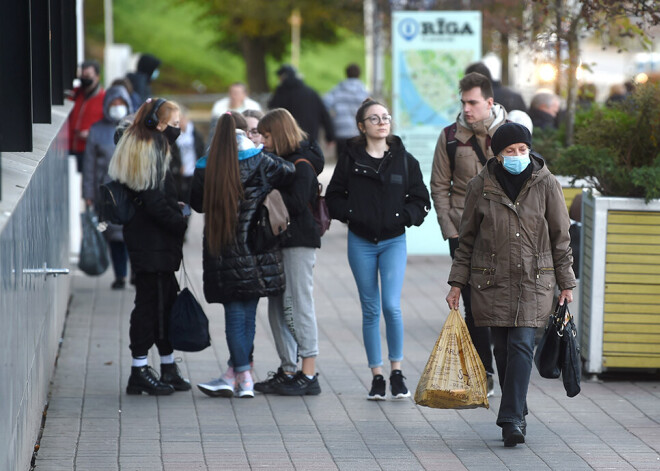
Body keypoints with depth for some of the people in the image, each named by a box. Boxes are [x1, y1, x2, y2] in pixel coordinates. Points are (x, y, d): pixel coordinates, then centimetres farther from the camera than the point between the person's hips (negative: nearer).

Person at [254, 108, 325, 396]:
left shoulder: (301, 164, -11)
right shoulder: (279, 161, 15)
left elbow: (297, 203, -21)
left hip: (299, 242, -9)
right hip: (280, 242, 9)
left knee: (299, 305, -7)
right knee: (278, 308, 10)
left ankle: (309, 375, -3)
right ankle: (288, 370, 17)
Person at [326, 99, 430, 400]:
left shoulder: (404, 159, 2)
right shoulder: (350, 158, 1)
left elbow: (420, 199, 6)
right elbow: (334, 197, 5)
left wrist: (404, 216, -10)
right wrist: (350, 214, -11)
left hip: (393, 241, -1)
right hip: (361, 241, 1)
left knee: (391, 306, -12)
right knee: (370, 310, 5)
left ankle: (397, 371, 4)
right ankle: (377, 376, 12)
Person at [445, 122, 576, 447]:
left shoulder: (546, 185, -1)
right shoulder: (480, 186, 1)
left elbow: (560, 237, 5)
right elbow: (467, 238, 9)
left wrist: (566, 283, 4)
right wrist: (457, 283, 6)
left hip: (534, 280, -1)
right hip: (492, 280, 2)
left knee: (521, 344, -12)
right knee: (503, 349, 5)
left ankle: (511, 419, -14)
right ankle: (517, 416, 18)